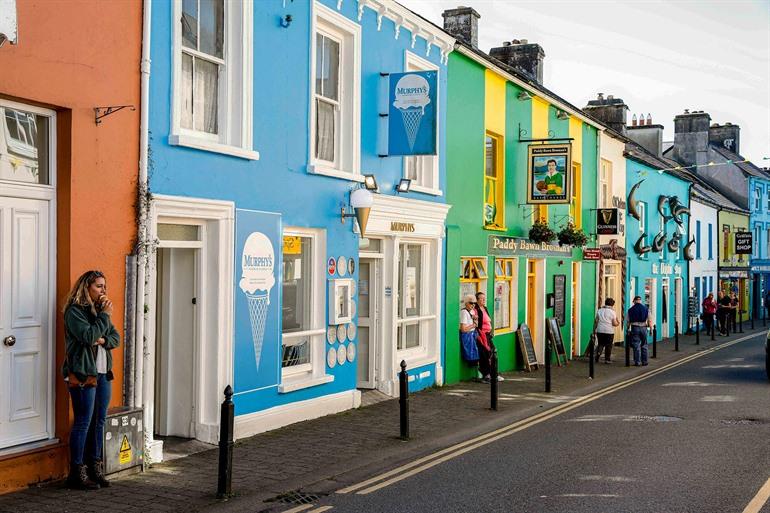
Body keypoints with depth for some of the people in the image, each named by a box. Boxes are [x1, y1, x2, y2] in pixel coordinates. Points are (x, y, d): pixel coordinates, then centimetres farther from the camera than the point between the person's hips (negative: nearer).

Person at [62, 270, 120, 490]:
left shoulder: (100, 310, 16)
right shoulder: (75, 311, -8)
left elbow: (116, 337, 13)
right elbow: (88, 336, -20)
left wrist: (103, 340, -8)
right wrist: (105, 316, -14)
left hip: (103, 373, 8)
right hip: (83, 374, -8)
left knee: (99, 422, 10)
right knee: (83, 423, -5)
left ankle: (95, 467, 18)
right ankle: (77, 473, 2)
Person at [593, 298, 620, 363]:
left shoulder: (599, 311, 5)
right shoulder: (612, 312, -6)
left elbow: (596, 321, 7)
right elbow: (614, 323, -6)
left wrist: (594, 329, 14)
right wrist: (618, 323, 15)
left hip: (600, 331, 3)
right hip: (609, 331, -3)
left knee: (600, 344, 14)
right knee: (608, 346, 6)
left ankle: (598, 353, -10)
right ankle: (607, 359, 8)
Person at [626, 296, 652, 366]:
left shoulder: (631, 309, 2)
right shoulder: (646, 309, 4)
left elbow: (628, 321, 2)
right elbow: (649, 321, 2)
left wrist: (628, 329, 13)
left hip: (635, 328, -1)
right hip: (643, 328, 1)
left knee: (636, 345, 1)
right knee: (644, 345, 11)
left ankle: (637, 362, 0)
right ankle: (644, 361, 13)